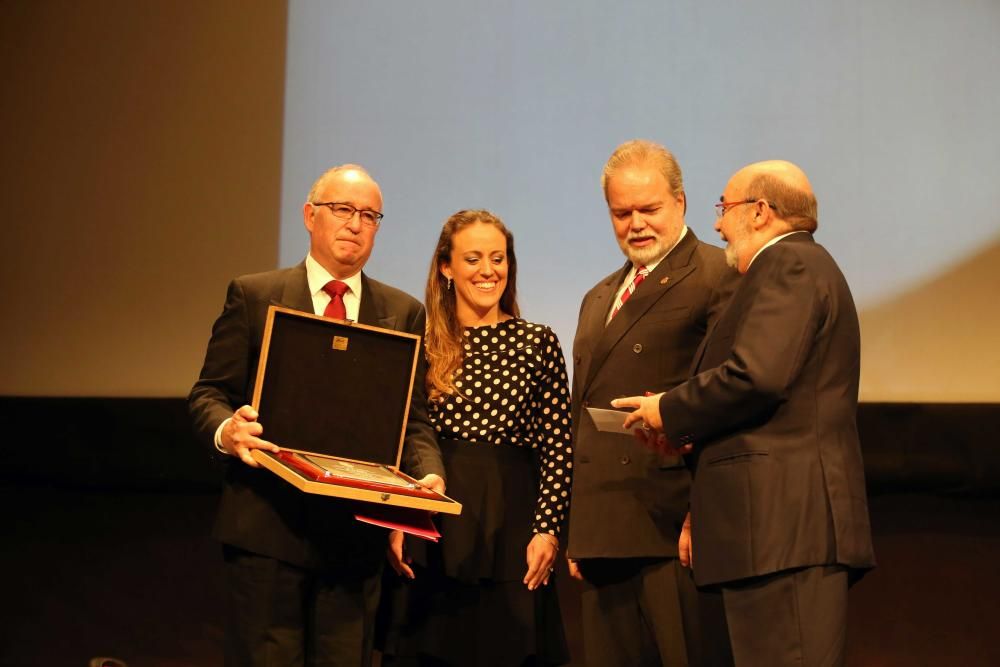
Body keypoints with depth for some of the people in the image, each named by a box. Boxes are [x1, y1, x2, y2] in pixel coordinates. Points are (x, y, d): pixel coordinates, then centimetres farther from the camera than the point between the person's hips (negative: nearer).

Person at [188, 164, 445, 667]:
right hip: (267, 527, -2)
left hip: (356, 535, 2)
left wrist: (428, 474, -13)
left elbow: (413, 418, 7)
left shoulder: (403, 314, 10)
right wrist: (226, 430, -20)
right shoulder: (253, 296, 3)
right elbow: (207, 394, 2)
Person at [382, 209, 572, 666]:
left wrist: (547, 529, -6)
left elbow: (557, 447, 2)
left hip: (511, 524, 0)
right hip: (431, 527, 0)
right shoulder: (421, 344, 5)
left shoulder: (538, 343, 5)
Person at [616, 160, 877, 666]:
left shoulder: (789, 264, -6)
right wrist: (690, 428, 11)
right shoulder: (799, 267, 26)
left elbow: (756, 375, -20)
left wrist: (670, 411, -6)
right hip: (787, 528, 11)